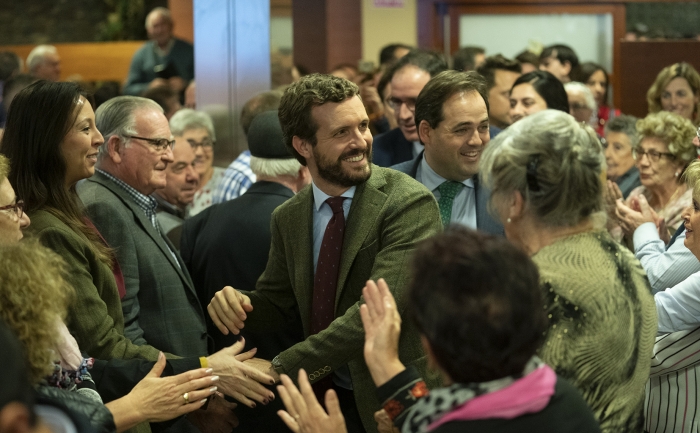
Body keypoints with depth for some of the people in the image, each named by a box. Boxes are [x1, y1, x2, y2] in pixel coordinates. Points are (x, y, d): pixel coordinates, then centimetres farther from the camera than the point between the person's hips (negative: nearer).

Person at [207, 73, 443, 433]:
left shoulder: (410, 203, -17)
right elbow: (276, 305, 12)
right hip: (325, 401, 5)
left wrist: (282, 368, -26)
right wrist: (237, 302, -12)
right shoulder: (288, 218, 2)